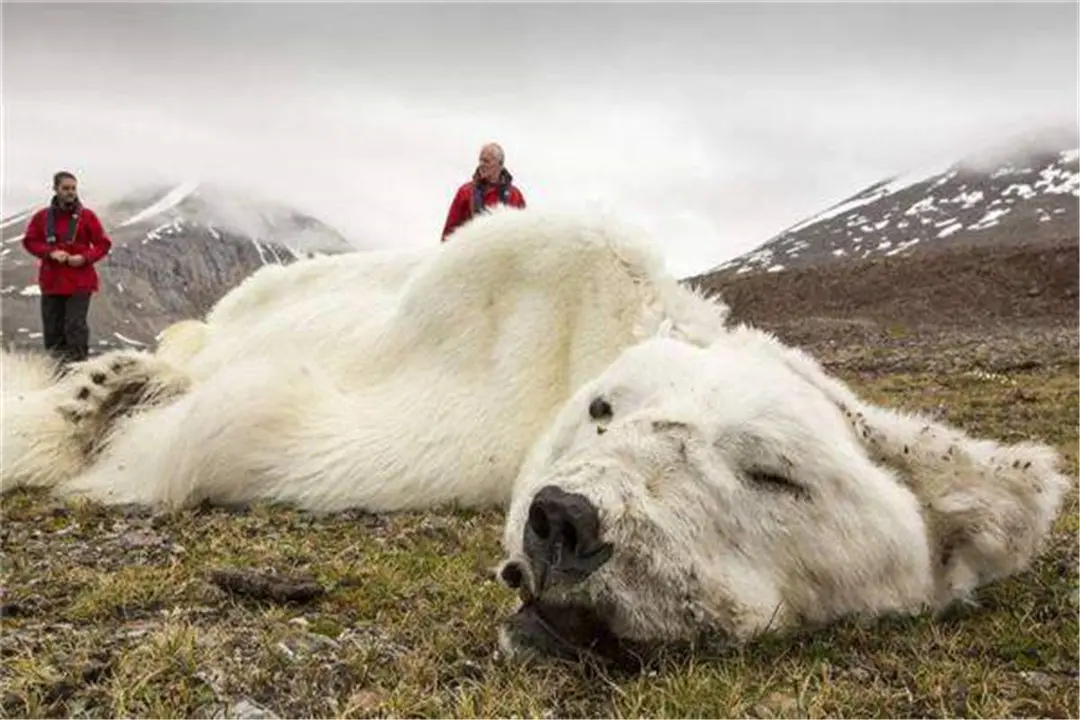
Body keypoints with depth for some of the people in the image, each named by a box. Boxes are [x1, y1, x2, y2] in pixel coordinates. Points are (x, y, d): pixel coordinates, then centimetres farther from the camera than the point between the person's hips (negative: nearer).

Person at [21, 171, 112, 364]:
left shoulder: (86, 216, -1)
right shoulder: (42, 216, 4)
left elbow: (103, 243, 1)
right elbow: (30, 241, 8)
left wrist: (85, 258, -14)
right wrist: (50, 252, -10)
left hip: (79, 282, -3)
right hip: (51, 281, 3)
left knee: (75, 326, -8)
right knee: (52, 327, 7)